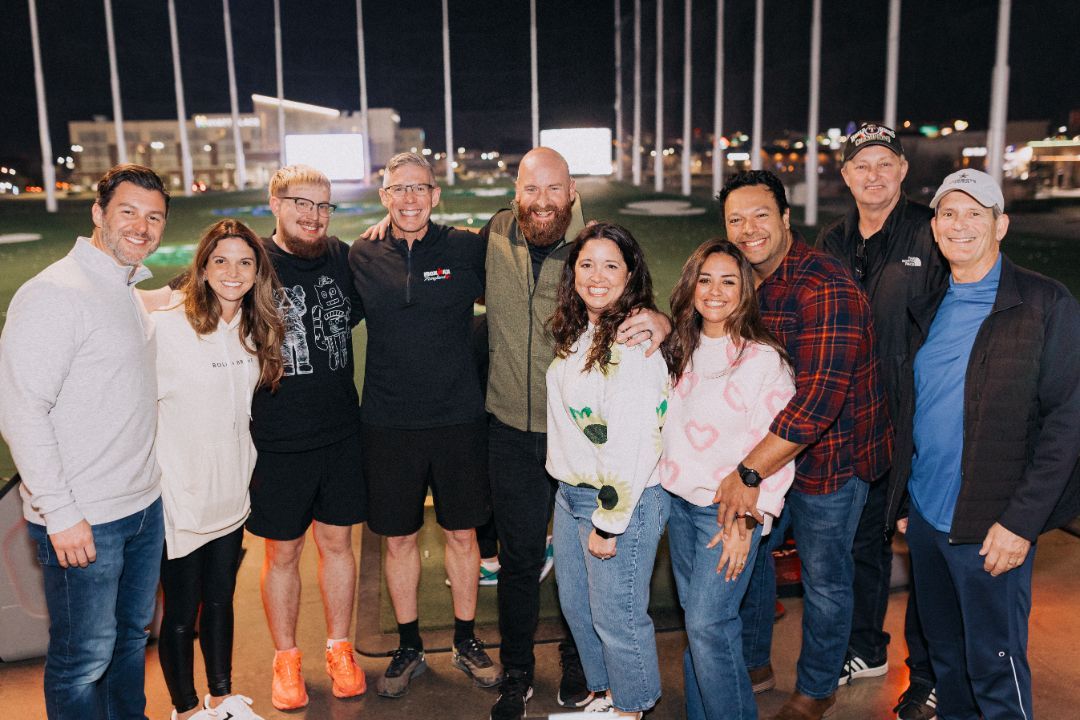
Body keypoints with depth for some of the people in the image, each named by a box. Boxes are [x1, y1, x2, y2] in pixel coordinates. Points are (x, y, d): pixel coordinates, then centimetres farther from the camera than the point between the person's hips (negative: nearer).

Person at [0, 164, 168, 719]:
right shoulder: (55, 293, -17)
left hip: (144, 506, 8)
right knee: (84, 658, 7)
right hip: (82, 519, -8)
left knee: (132, 634, 22)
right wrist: (61, 513, -20)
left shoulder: (131, 290, 10)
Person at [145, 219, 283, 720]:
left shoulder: (255, 327, 3)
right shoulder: (166, 325, -17)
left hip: (231, 491, 6)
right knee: (182, 612, 10)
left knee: (220, 600, 19)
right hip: (181, 496, -5)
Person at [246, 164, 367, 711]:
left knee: (337, 543, 14)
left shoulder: (341, 258, 1)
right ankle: (286, 657, 31)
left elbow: (357, 312, 19)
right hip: (277, 441, -3)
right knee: (282, 553, 11)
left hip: (341, 434, 3)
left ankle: (339, 648, 32)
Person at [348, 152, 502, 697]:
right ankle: (409, 647, 33)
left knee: (462, 533, 12)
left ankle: (467, 641, 33)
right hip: (387, 424, 1)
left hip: (459, 419, 0)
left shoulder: (467, 250, -3)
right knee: (398, 538, 12)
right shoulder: (361, 258, 1)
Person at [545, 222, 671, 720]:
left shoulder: (633, 341, -19)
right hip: (571, 492, 9)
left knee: (616, 617, 6)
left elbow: (632, 442, -22)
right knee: (576, 606, 20)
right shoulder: (577, 333, 9)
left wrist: (609, 521, -18)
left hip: (623, 499, -9)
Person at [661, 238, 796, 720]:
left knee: (708, 624, -7)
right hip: (679, 500, 6)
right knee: (694, 619, 13)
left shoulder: (764, 359, -12)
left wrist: (747, 520, -16)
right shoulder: (683, 350, 8)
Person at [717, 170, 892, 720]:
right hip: (767, 446, 8)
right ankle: (752, 659, 45)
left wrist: (749, 472, -33)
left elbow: (820, 399, -34)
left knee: (823, 576, 11)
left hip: (829, 455, -8)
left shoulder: (825, 287, -27)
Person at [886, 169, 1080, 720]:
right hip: (923, 515, 6)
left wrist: (1021, 520, -18)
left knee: (994, 665, 6)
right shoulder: (929, 309, 9)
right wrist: (903, 497, 11)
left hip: (989, 528, -6)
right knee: (943, 650, 20)